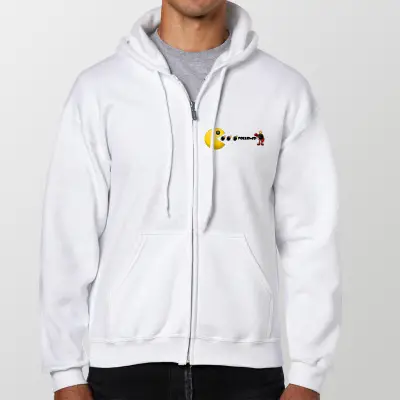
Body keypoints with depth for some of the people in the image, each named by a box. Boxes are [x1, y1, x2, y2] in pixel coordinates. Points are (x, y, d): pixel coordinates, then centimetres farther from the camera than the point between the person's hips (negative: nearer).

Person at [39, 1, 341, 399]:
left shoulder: (284, 91, 1)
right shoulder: (99, 89, 1)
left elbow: (310, 239, 1)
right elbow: (68, 236, 1)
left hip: (245, 368, 0)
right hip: (127, 365, 0)